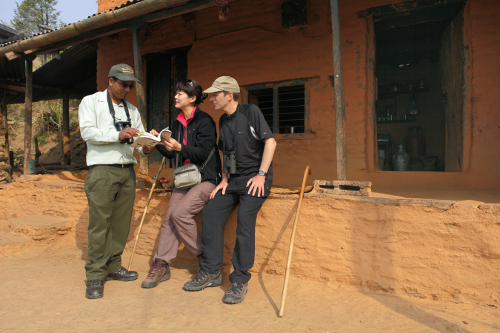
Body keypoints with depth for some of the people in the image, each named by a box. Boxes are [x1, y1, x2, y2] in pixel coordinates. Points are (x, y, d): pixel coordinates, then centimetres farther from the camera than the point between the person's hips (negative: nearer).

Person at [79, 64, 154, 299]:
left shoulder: (132, 109, 20)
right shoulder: (91, 102, 6)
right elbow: (87, 132, -9)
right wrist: (118, 134, -22)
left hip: (127, 171, 5)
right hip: (102, 170, -5)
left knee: (121, 222, 7)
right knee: (99, 223, -6)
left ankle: (113, 267, 20)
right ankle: (95, 276, 2)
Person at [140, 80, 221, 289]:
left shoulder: (204, 121, -9)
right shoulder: (178, 123, 14)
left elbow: (203, 153, -16)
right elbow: (171, 154, 13)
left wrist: (179, 147, -28)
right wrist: (158, 142, -2)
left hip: (205, 178, -7)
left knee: (180, 213, -20)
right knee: (169, 218, -1)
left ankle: (204, 256, -1)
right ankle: (161, 265, 6)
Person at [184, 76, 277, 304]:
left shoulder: (251, 112, -7)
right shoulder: (223, 121, 14)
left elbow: (270, 142, -11)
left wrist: (261, 175, -15)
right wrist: (224, 180, 9)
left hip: (254, 178, -7)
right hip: (233, 180, 7)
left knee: (245, 220, -21)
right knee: (210, 213, -5)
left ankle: (240, 280, -10)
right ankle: (211, 272, 5)